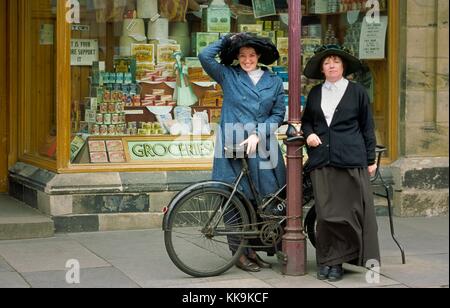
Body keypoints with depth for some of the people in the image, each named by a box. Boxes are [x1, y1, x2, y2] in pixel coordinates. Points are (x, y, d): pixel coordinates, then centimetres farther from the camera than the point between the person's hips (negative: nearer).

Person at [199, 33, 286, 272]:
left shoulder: (274, 81, 11)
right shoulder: (228, 75, 7)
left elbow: (278, 114, 7)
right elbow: (205, 56, -6)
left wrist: (258, 134, -7)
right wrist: (227, 39, 5)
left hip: (262, 145, 2)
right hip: (233, 145, -2)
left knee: (265, 198, 0)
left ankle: (253, 249, 14)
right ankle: (239, 252, 6)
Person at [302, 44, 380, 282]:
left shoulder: (357, 92, 7)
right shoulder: (315, 93, 15)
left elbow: (367, 127, 8)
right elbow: (306, 120, 26)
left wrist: (371, 159, 4)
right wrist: (309, 134, 3)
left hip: (351, 160, -2)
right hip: (321, 160, 2)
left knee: (349, 211, -4)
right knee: (326, 213, -1)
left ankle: (335, 261, 4)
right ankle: (327, 261, 7)